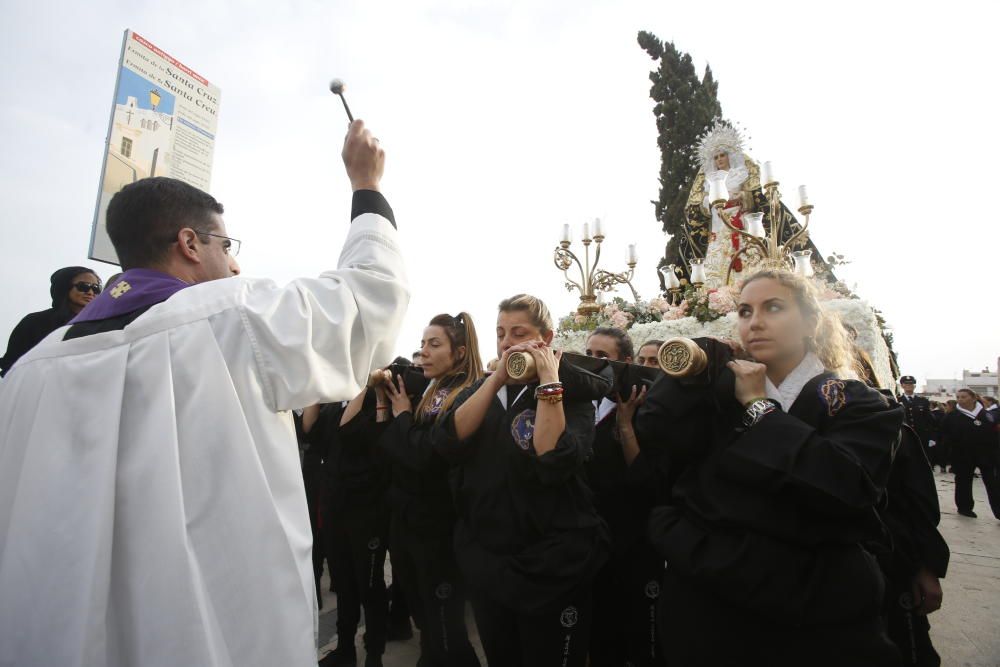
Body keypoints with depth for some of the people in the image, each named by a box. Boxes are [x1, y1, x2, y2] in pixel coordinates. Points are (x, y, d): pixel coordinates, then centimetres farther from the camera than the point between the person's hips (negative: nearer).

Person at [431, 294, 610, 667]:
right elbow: (447, 443, -14)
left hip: (549, 565, -4)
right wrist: (497, 378, -19)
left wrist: (548, 382, -25)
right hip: (483, 560, 5)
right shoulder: (482, 389, 4)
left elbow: (553, 462, -27)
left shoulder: (572, 392, -10)